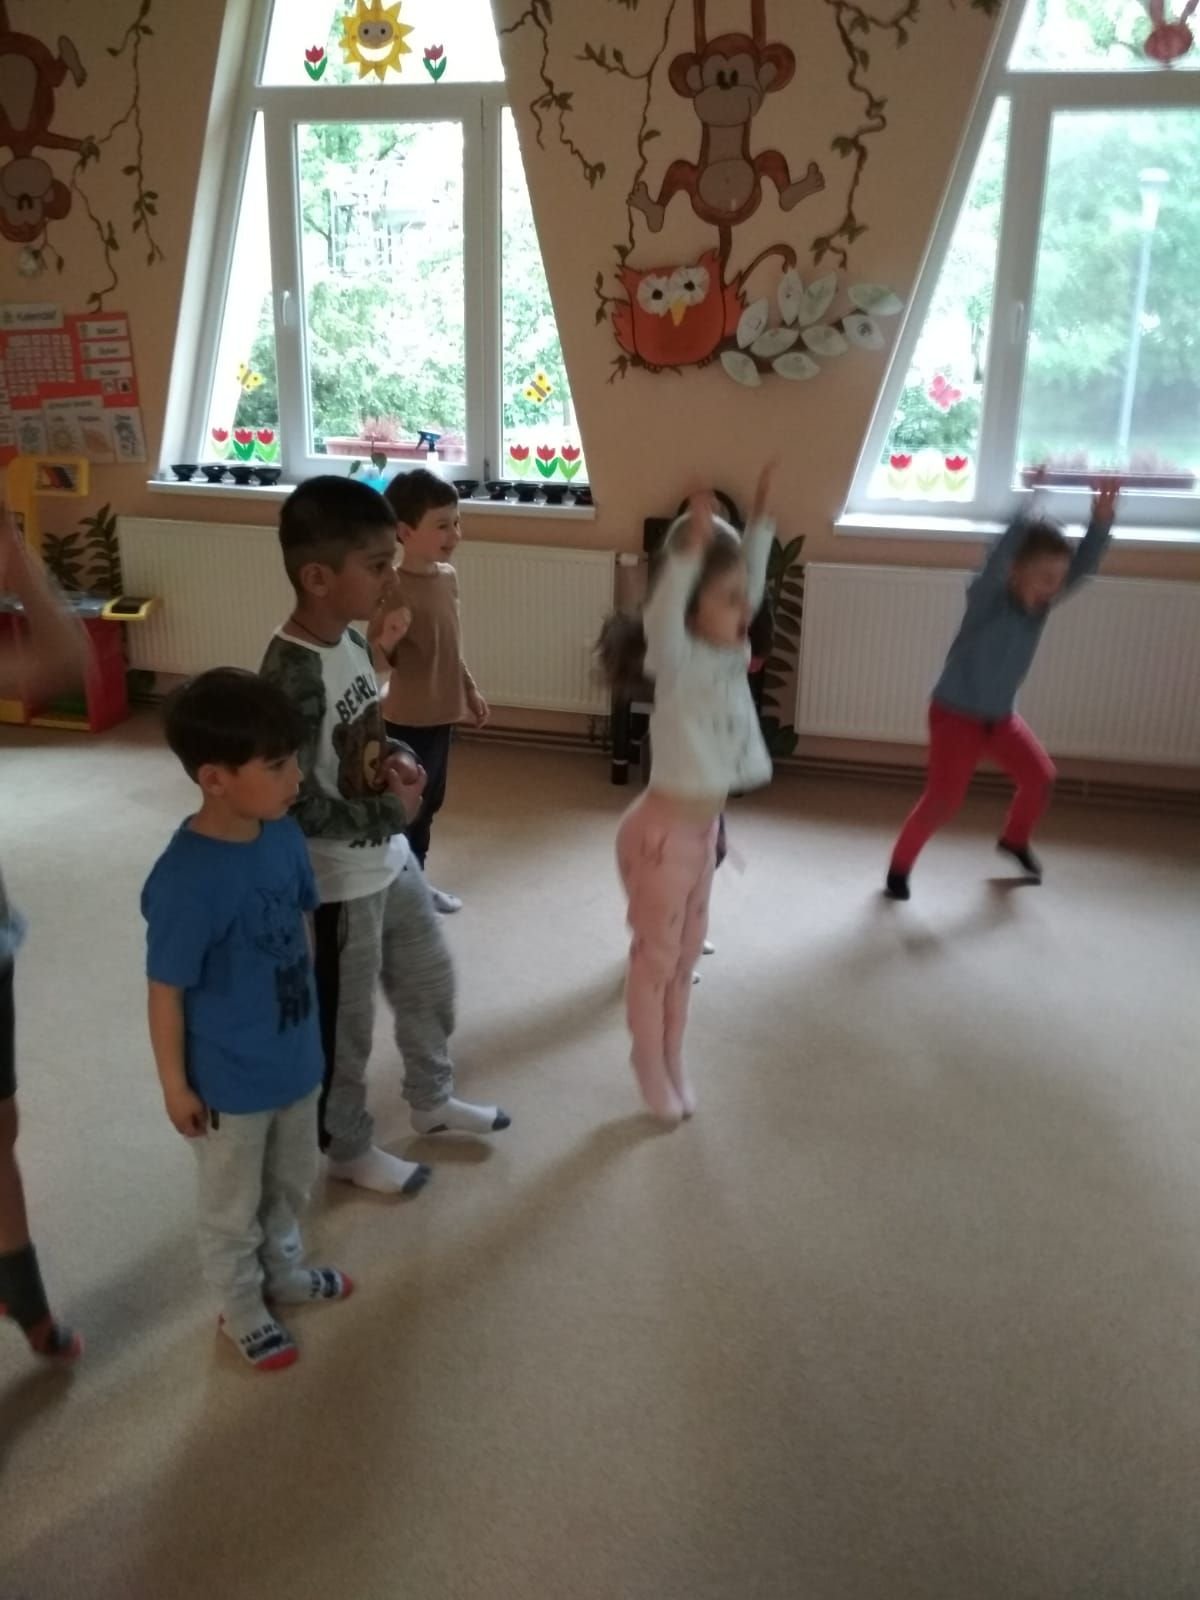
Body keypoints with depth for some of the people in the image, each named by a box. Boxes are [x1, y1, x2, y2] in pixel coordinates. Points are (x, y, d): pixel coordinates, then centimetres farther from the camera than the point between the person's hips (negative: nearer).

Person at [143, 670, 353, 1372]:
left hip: (295, 1056, 6)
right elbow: (167, 992, -20)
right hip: (230, 1079, -6)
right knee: (233, 1207, 20)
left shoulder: (284, 834, -11)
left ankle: (285, 1272, 54)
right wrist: (175, 1085, -11)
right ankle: (242, 1310, 44)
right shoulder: (187, 880, -31)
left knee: (293, 1182, 29)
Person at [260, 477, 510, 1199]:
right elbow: (293, 804, -28)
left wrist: (401, 758, -5)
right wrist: (391, 813, -19)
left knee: (431, 981, 25)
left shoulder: (352, 640, -1)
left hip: (390, 857, 9)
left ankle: (433, 1100, 49)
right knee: (346, 1024, 12)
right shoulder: (294, 673, -28)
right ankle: (350, 1149, 36)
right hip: (339, 879, -9)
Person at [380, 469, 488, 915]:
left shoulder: (448, 576, 3)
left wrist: (470, 690, 21)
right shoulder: (394, 588, -22)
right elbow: (383, 658, -23)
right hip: (407, 719, -8)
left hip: (442, 712, 8)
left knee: (429, 802, 21)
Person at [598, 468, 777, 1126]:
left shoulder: (729, 656, 1)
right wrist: (690, 546, -51)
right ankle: (651, 1065, 29)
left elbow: (752, 581, 11)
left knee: (686, 953, 20)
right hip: (662, 832, -7)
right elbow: (660, 620, -41)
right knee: (655, 954, 11)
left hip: (703, 828, 8)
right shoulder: (678, 663, -20)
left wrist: (761, 521, 3)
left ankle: (672, 1059, 37)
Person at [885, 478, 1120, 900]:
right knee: (944, 797, -12)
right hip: (955, 714, -7)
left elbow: (1083, 567, -16)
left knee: (1040, 777, 15)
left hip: (1001, 715, 7)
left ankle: (1015, 840, 42)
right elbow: (999, 556, -43)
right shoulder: (987, 596, -24)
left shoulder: (1041, 602, -6)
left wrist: (1102, 519, -31)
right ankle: (900, 866, 8)